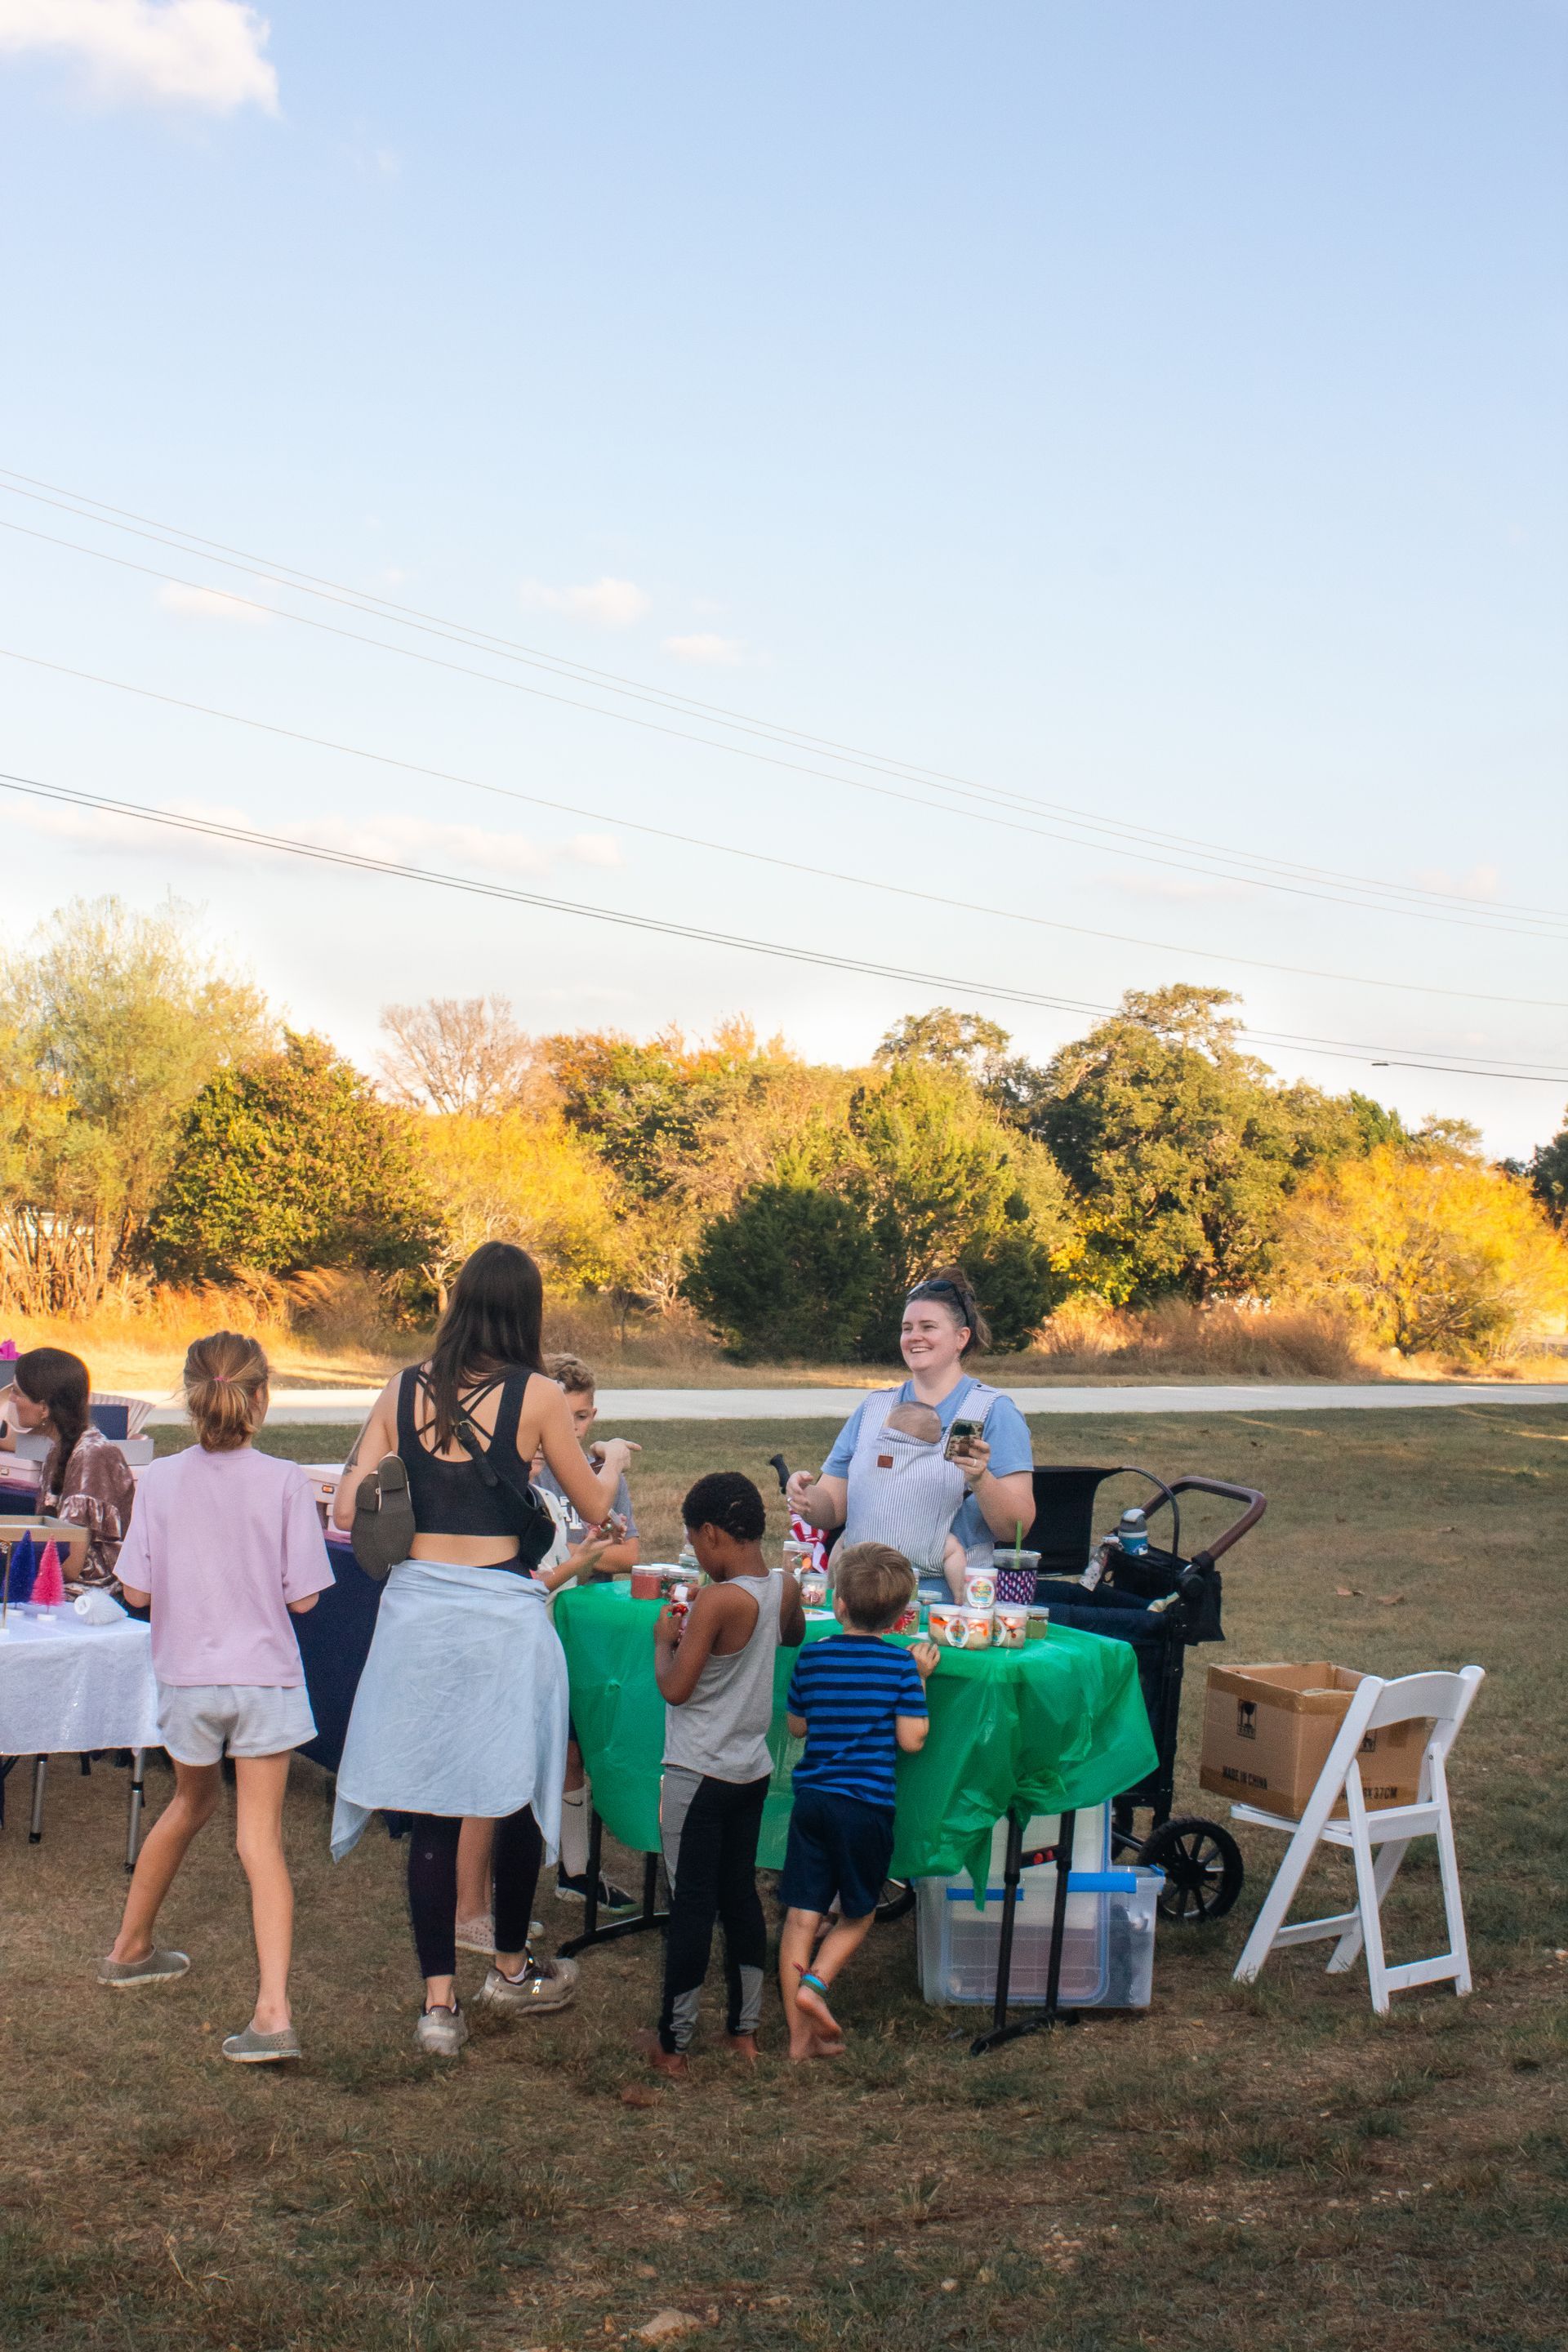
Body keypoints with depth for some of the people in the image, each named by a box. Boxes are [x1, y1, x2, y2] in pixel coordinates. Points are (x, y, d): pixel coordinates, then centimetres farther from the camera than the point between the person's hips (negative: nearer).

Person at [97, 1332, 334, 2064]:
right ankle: (273, 2011, -10)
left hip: (186, 1675, 2)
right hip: (262, 1675, -2)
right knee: (261, 1839, -1)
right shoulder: (284, 1482, -11)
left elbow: (136, 1592, -3)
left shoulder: (160, 1480, -6)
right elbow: (303, 1596, -8)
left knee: (190, 1803, 26)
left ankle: (130, 1948, 43)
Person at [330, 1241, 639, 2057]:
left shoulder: (404, 1391, 3)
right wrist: (613, 1458, 26)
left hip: (415, 1607, 3)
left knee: (430, 1806, 8)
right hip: (501, 1613, -3)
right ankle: (511, 1969, 31)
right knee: (518, 1795, 15)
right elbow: (594, 1508, 5)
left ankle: (439, 2000, 8)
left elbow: (348, 1510, 1)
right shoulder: (536, 1396, -5)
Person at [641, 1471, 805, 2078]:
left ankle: (673, 2044, 8)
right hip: (752, 1770, 7)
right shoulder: (785, 1589, 0)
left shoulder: (716, 1600, -22)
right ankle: (745, 2030, 22)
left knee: (691, 1903, 0)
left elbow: (675, 1688, -19)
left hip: (698, 1773, -7)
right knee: (740, 1895, 16)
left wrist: (665, 1638, -2)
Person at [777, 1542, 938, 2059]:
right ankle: (815, 1982, -6)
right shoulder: (901, 1664, -7)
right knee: (857, 1914, 16)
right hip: (867, 1804, -3)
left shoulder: (812, 1657, 2)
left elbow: (796, 1726, 12)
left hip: (812, 1797, 3)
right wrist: (920, 1680, 3)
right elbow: (911, 1739, -7)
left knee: (802, 1916, 6)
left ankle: (800, 2034, 8)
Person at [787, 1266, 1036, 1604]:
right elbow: (833, 1509, 17)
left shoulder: (995, 1411, 4)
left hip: (952, 1602, -4)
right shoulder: (873, 1409, 19)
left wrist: (981, 1480, -21)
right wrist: (806, 1498, -5)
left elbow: (1017, 1527, -3)